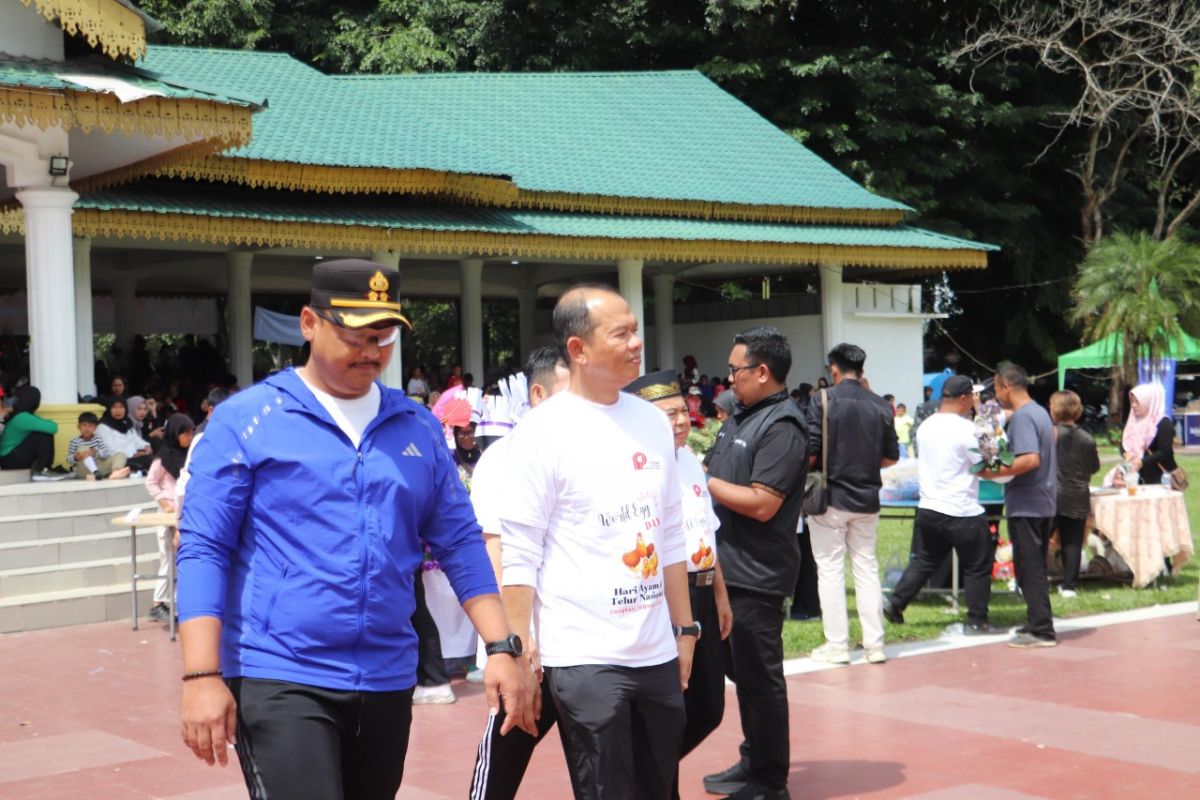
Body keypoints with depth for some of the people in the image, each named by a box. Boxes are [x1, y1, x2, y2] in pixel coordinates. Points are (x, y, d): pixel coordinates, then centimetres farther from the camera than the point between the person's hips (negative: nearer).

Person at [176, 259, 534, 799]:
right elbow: (203, 550, -7)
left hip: (388, 682, 5)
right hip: (280, 681, -5)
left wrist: (501, 647, 2)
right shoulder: (245, 420, -4)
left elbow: (459, 543, 12)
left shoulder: (418, 428, 9)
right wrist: (203, 676, -15)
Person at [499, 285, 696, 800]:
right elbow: (520, 554, -10)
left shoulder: (653, 422, 10)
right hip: (585, 659, -6)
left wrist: (684, 630, 14)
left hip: (657, 655, 6)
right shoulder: (545, 430, -8)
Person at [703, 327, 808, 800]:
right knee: (742, 672, 19)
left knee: (759, 678, -1)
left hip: (757, 577, -10)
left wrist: (703, 480, -17)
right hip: (731, 569, 10)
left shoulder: (781, 427, -17)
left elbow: (762, 504, -23)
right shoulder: (744, 416, 13)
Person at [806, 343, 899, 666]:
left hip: (830, 497, -4)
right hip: (867, 499, 4)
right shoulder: (880, 406, 2)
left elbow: (810, 453, -14)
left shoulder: (823, 400, -10)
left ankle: (836, 645, 5)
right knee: (867, 569, 11)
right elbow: (891, 457, 7)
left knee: (830, 570, 3)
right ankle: (874, 644, 13)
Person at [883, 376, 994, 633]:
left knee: (924, 561, 20)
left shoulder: (926, 426, 7)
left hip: (927, 508, 7)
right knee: (977, 567, 6)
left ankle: (895, 604, 15)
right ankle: (976, 621, 9)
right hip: (962, 513, -7)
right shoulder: (965, 429, -16)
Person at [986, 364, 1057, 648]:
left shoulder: (1022, 417, -18)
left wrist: (995, 472, -21)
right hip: (1044, 503, 10)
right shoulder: (1040, 412, 13)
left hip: (1025, 505, -10)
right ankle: (1039, 622, 23)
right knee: (1035, 567, 17)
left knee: (1029, 568, -4)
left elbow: (1030, 460, -28)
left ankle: (1041, 630, -2)